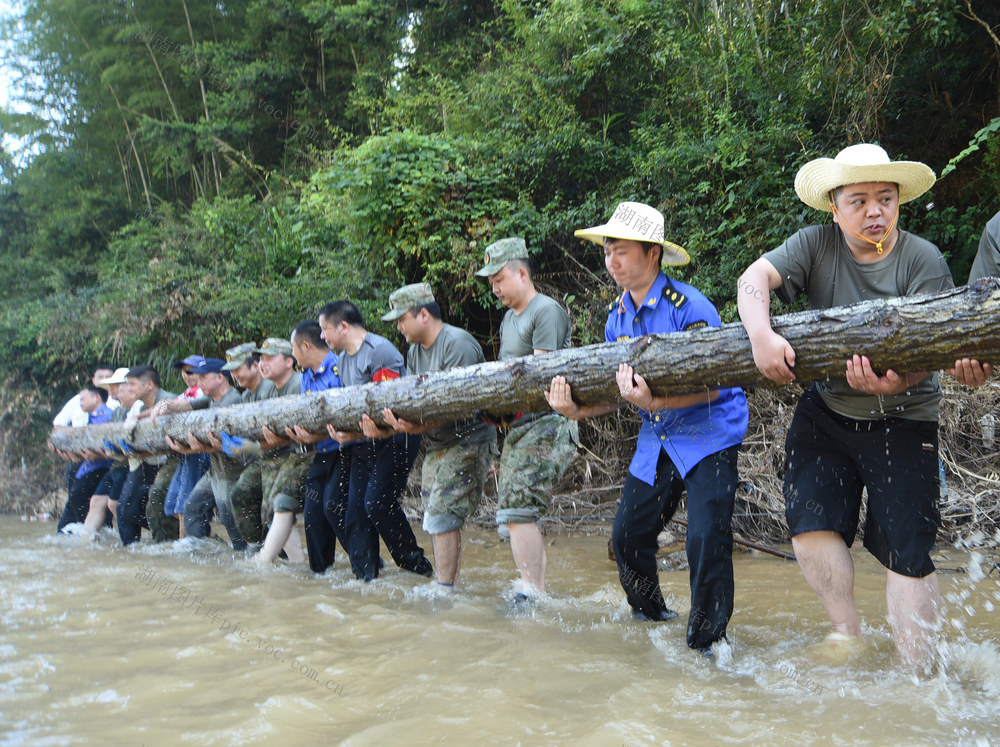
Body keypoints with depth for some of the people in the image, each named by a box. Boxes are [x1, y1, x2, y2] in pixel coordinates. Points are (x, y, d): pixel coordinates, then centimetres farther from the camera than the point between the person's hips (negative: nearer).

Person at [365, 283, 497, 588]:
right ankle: (451, 583, 18)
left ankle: (445, 589, -11)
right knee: (436, 521, 10)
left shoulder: (458, 344, -15)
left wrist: (419, 427, -33)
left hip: (467, 444, -9)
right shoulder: (414, 352, 13)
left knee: (442, 515, -15)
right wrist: (385, 429, -12)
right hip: (434, 447, 9)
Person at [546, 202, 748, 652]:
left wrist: (652, 402, -37)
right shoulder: (617, 316, 5)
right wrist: (578, 410, -12)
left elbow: (712, 386, -23)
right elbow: (616, 391, 8)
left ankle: (706, 642, 1)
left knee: (706, 540, -17)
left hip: (709, 435, -7)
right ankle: (650, 616, 33)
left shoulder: (690, 307, -19)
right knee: (628, 535, 8)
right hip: (656, 440, 7)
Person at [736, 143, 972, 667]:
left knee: (905, 550, -5)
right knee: (810, 523, -4)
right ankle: (846, 630, 16)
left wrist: (895, 382, -39)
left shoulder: (924, 261, -9)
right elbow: (754, 278, -15)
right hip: (826, 412, 3)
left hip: (902, 422, -3)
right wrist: (762, 336, -36)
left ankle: (917, 670, 6)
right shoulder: (816, 245, -3)